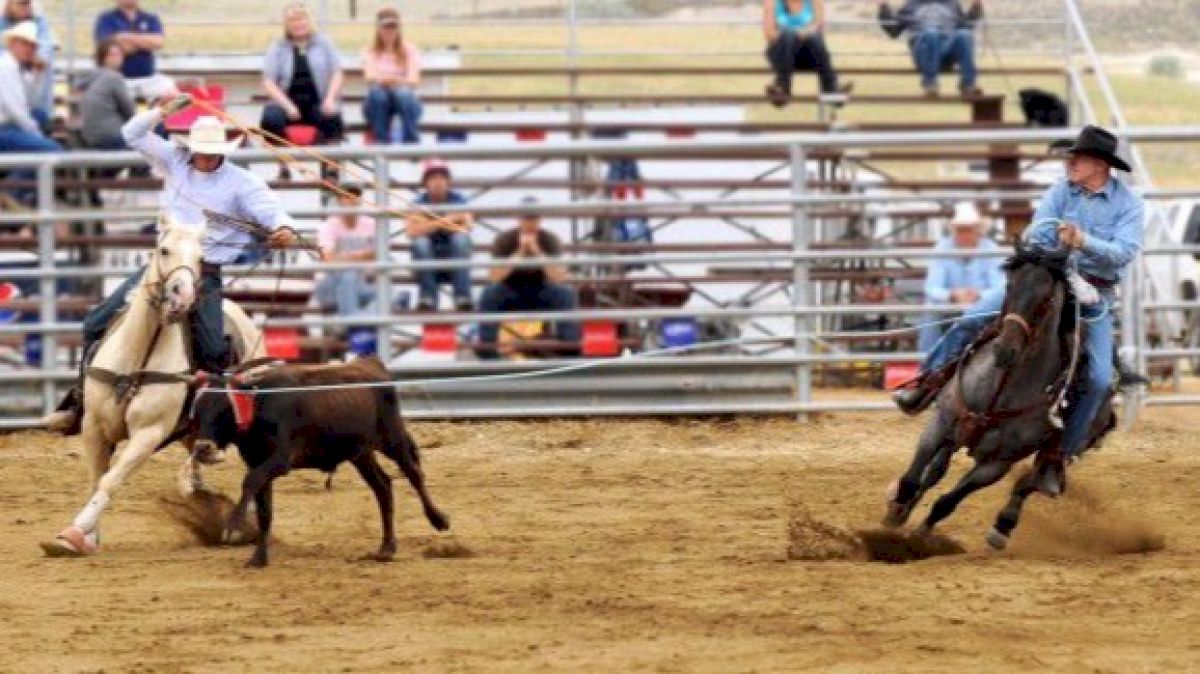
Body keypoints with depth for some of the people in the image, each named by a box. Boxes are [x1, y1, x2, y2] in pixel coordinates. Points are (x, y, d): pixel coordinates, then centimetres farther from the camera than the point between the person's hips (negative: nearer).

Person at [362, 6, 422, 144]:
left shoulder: (409, 50, 7)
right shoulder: (370, 52, 8)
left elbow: (414, 80, -9)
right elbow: (369, 77, -11)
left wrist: (398, 81, -33)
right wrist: (381, 81, -36)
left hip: (405, 102, 0)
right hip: (378, 107, 0)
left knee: (404, 93, -36)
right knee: (377, 93, -35)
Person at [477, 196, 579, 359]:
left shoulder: (550, 240, -10)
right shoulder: (505, 240, -12)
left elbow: (560, 278, -22)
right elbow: (494, 276, -23)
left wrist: (537, 251, -31)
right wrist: (520, 252, -31)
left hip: (540, 294, 1)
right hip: (510, 293, -1)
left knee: (566, 293, -29)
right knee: (490, 293, -32)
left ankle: (569, 346, -24)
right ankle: (487, 349, -27)